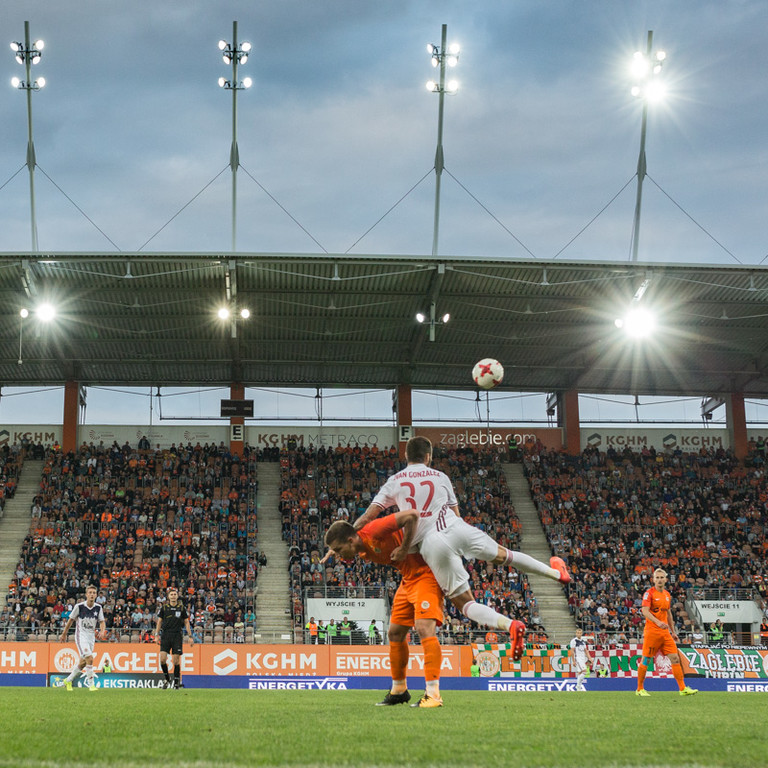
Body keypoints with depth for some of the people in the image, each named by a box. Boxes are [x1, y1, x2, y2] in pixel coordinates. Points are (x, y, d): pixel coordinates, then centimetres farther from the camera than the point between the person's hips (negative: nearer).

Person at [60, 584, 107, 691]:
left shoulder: (98, 608, 1)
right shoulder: (79, 606, -10)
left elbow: (102, 621, 6)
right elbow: (71, 619, 2)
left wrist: (103, 630, -17)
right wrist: (64, 634, 9)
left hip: (91, 637, 5)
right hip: (81, 636, -5)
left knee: (83, 663, 11)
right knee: (89, 658, -20)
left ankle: (68, 680, 31)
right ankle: (91, 684, -14)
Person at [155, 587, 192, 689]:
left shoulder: (181, 608, 5)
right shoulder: (164, 608, 5)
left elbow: (186, 622, 10)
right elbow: (159, 622, 12)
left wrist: (190, 636, 5)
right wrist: (157, 635, 5)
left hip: (177, 636, 0)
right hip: (166, 636, 0)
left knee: (176, 661, -3)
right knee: (162, 659, -10)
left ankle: (176, 681, 9)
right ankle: (167, 679, 10)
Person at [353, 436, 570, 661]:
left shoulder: (394, 482, 11)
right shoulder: (440, 477, 17)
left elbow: (367, 517, 4)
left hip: (432, 544, -2)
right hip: (457, 529, 2)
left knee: (464, 603, 4)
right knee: (503, 555, 26)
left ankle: (509, 625, -20)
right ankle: (556, 572, 41)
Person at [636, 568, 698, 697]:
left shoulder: (667, 595, 15)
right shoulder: (649, 593, -7)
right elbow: (645, 611, -18)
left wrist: (673, 632, 23)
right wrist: (658, 622, -32)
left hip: (665, 632, 6)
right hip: (652, 632, -6)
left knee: (675, 658, -1)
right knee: (645, 661, -1)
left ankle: (683, 689, 0)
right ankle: (640, 689, 10)